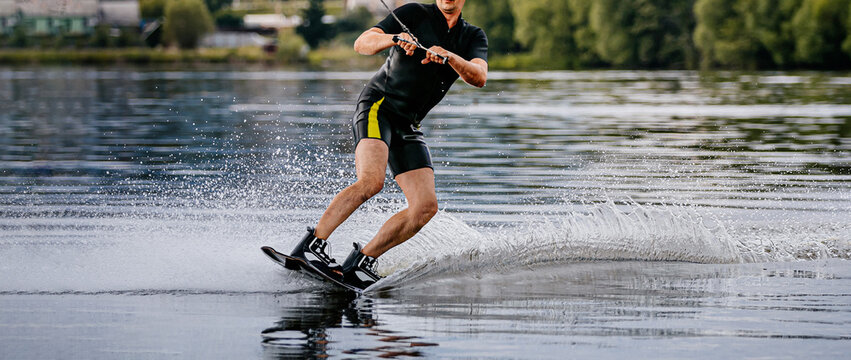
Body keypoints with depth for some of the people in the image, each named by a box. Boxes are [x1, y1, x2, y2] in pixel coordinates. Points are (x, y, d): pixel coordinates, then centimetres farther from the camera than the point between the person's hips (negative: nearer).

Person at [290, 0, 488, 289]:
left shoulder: (474, 37, 13)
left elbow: (479, 78, -8)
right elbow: (362, 44, -9)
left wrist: (448, 56, -26)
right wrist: (395, 39, -29)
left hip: (408, 127, 6)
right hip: (378, 105, -6)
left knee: (426, 206, -9)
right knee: (372, 181, -30)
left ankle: (361, 261, -4)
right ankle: (312, 244, -29)